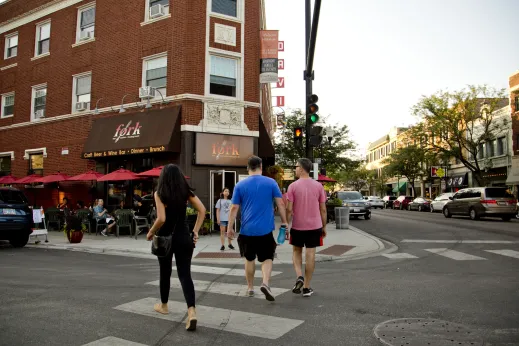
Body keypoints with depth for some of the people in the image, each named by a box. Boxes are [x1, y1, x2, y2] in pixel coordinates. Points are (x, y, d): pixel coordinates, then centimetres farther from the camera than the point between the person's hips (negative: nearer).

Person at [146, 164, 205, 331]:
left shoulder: (159, 193, -9)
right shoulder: (187, 192, 2)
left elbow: (161, 219, -18)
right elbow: (202, 210, -4)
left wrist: (151, 232, -2)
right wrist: (195, 231, 2)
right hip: (183, 237, 2)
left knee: (165, 272, 18)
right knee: (185, 274, 2)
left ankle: (163, 306, 37)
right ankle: (192, 312, -14)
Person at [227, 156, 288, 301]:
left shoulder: (240, 185, 0)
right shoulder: (271, 183, -1)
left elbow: (234, 208, 0)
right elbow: (280, 204, -1)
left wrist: (230, 227, 8)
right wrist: (285, 222, 8)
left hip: (247, 230, 1)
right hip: (266, 229, -1)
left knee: (249, 259, 17)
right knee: (267, 258, 9)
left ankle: (250, 288, 26)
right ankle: (265, 283, -12)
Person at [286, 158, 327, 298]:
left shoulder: (293, 186, -7)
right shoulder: (318, 186, -1)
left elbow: (289, 209, -9)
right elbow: (323, 209, 1)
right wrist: (324, 227, 11)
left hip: (297, 226, -1)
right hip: (314, 226, 1)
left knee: (296, 251, 18)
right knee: (310, 254, 5)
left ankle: (299, 276, -2)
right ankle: (307, 287, 11)